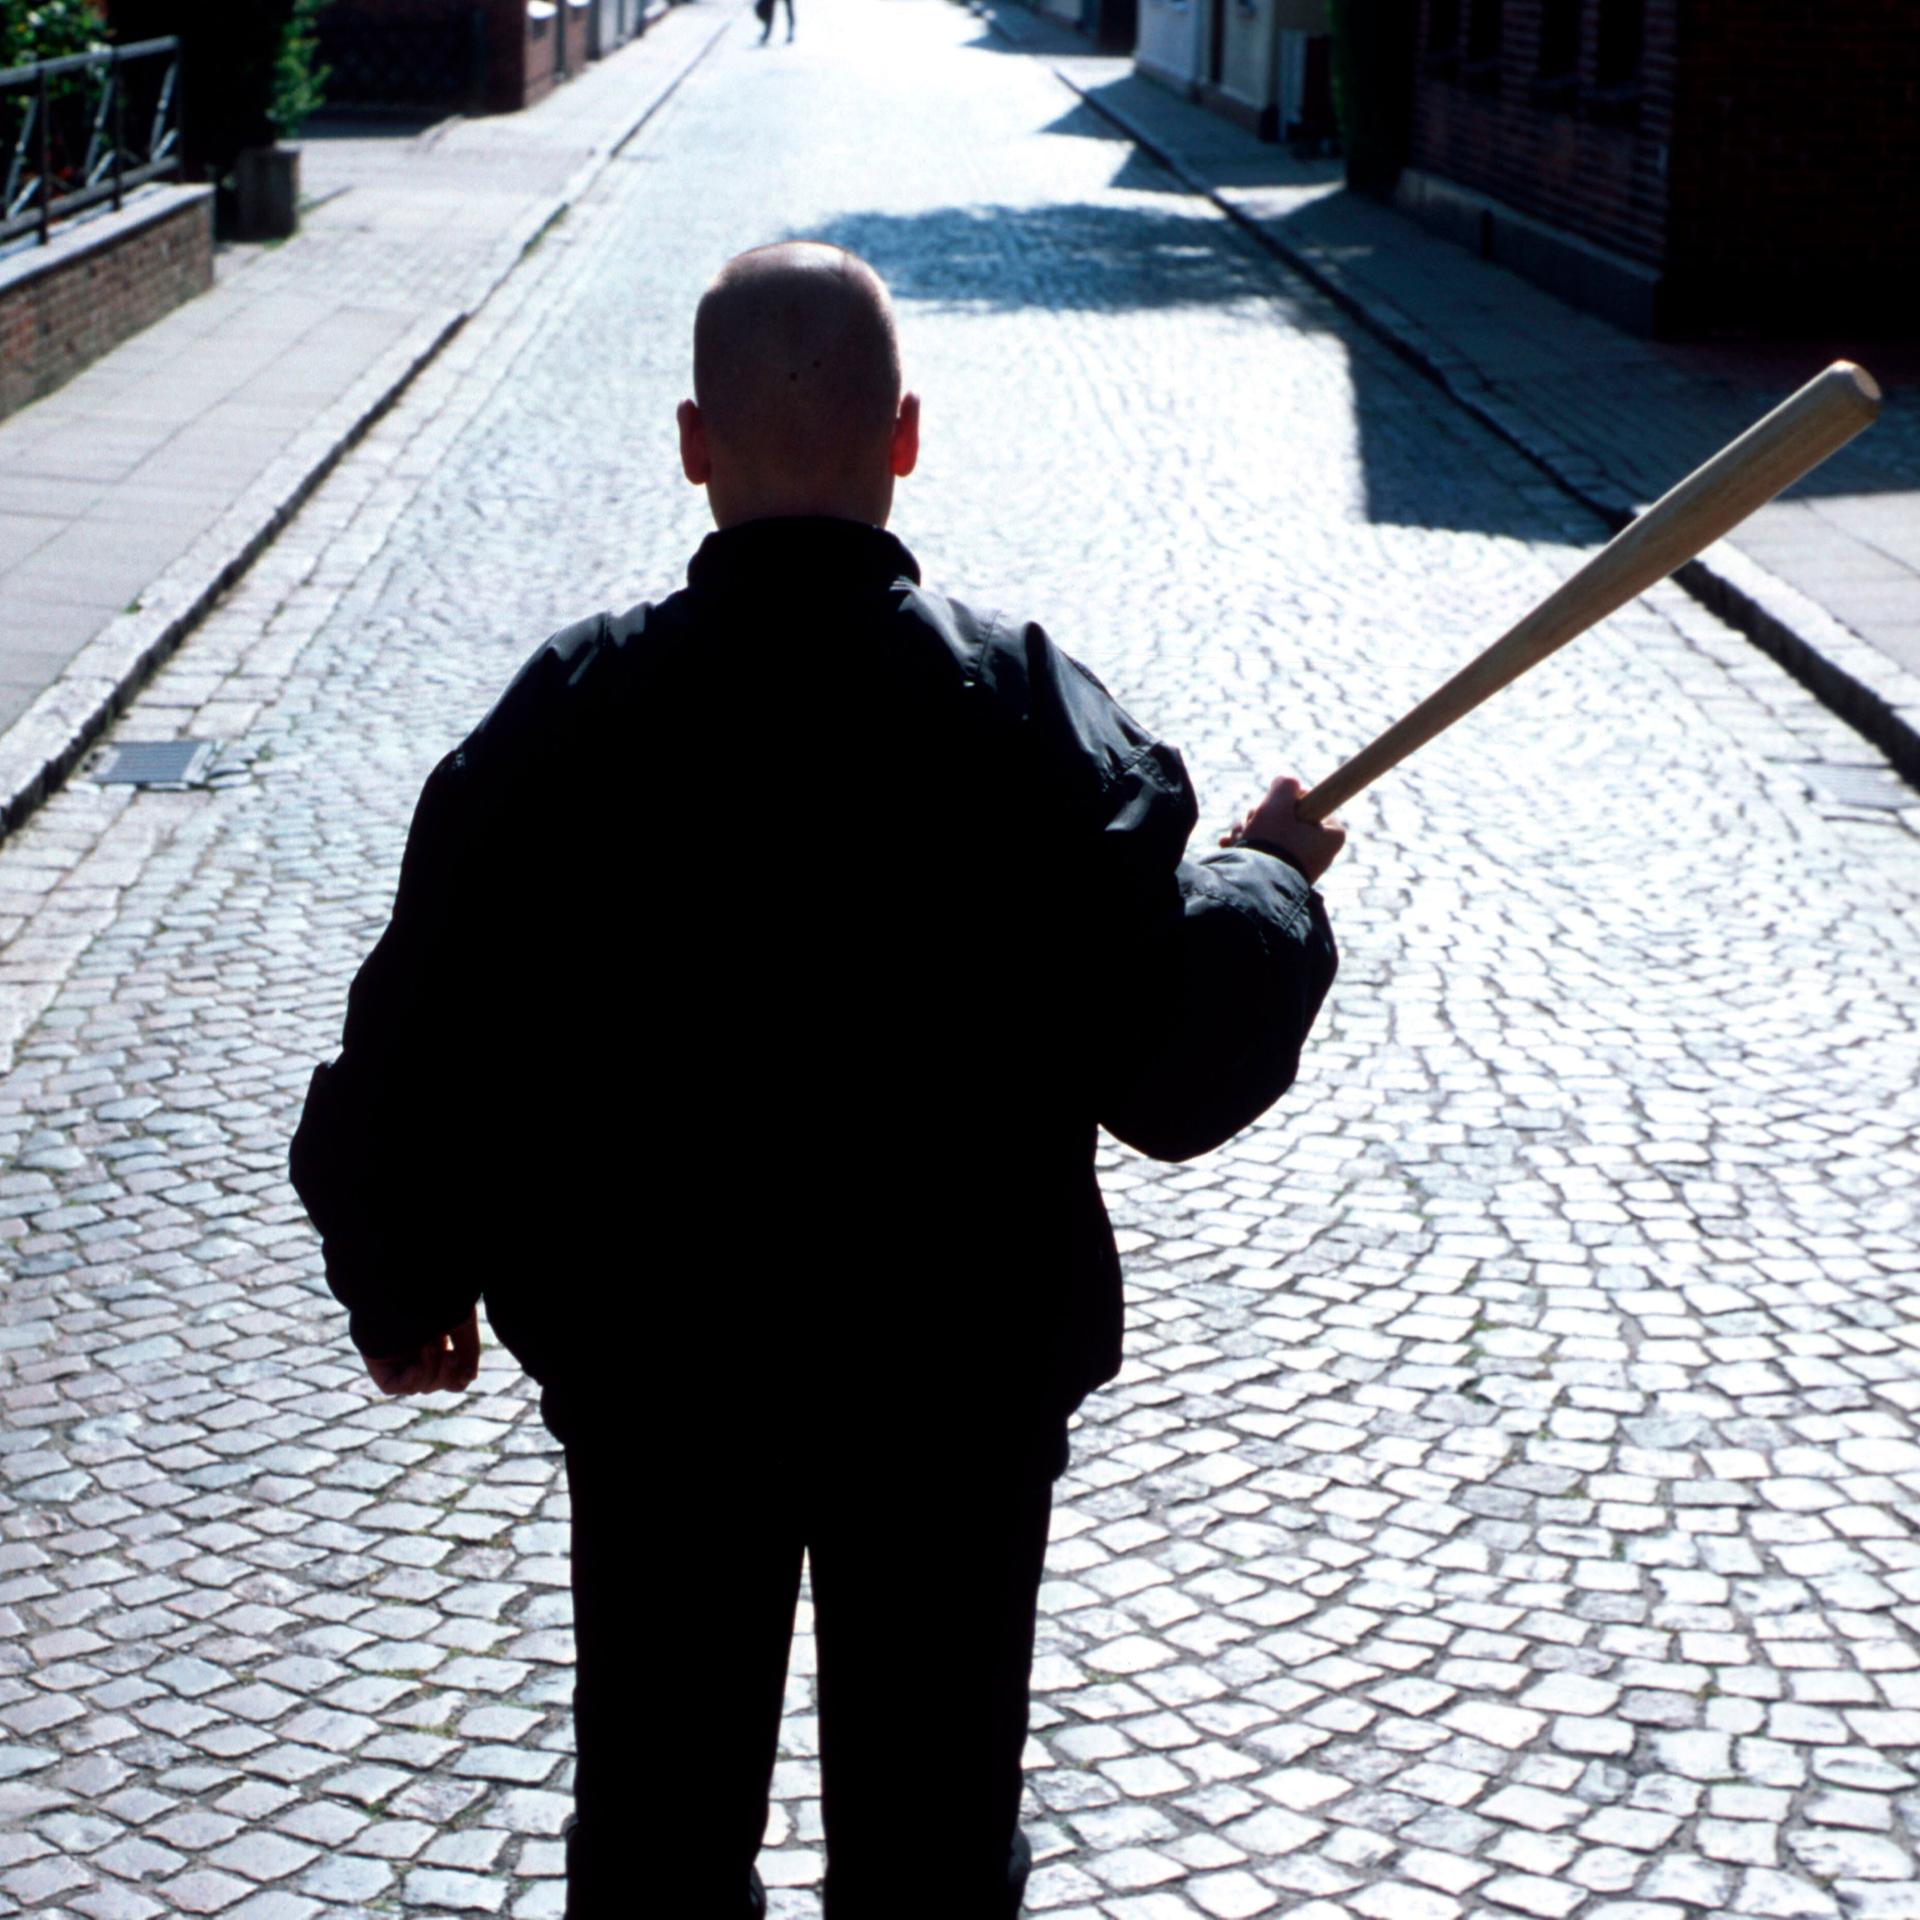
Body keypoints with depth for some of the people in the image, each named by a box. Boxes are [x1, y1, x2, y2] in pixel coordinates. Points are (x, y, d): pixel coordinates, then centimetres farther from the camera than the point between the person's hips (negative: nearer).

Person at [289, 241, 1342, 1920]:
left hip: (650, 1359, 1)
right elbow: (1176, 1071, -16)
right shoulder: (1029, 714, -16)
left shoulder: (575, 713, -14)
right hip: (964, 1368, 0)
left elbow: (427, 1043, -8)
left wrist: (405, 1288, 9)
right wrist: (1270, 887, 4)